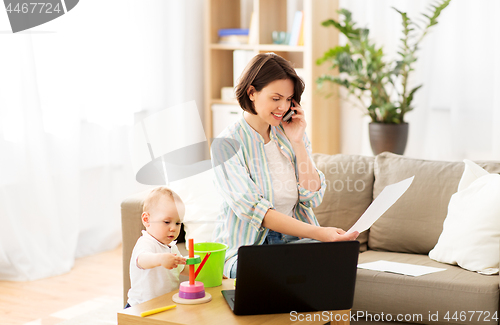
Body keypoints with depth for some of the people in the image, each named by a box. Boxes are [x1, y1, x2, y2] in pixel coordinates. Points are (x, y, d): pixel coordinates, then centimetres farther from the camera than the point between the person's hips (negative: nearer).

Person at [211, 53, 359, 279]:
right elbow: (254, 210, -22)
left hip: (294, 241, 5)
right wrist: (317, 233, -33)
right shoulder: (228, 144, -10)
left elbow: (312, 198, 2)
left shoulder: (290, 135, 10)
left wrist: (297, 142, -6)